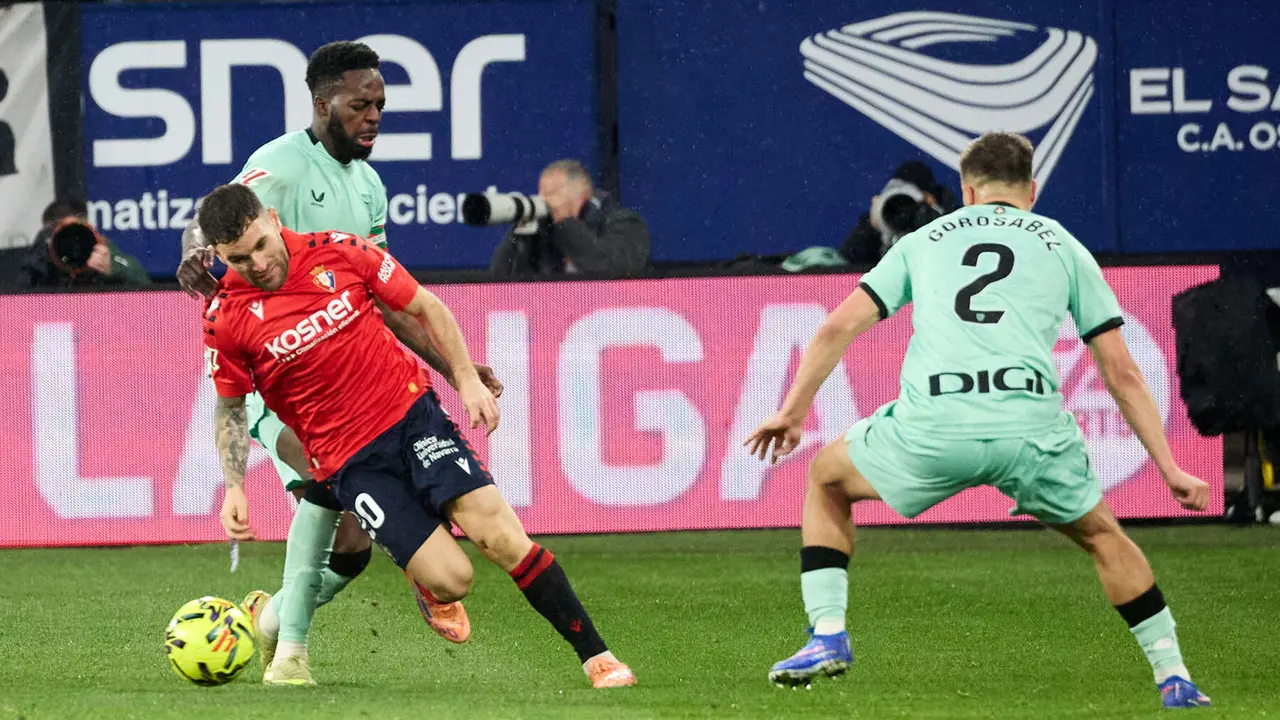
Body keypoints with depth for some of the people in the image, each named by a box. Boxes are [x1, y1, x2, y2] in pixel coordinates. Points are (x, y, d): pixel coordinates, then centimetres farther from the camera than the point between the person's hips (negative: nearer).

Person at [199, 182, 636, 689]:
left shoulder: (339, 252, -5)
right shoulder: (226, 319, -7)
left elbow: (425, 308, 7)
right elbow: (230, 407, 8)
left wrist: (467, 379, -1)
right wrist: (234, 488, -3)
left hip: (411, 413, 1)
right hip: (348, 458, -1)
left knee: (500, 536, -15)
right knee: (450, 579, -15)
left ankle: (595, 655, -7)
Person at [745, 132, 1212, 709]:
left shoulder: (923, 240, 26)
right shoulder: (1063, 246, 23)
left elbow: (839, 327, 17)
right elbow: (1121, 373, 20)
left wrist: (793, 410, 24)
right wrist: (1170, 468, 23)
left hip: (930, 426, 0)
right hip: (1031, 425, 0)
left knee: (826, 478, 29)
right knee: (1103, 536, 27)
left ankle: (827, 636, 17)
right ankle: (1173, 678, 21)